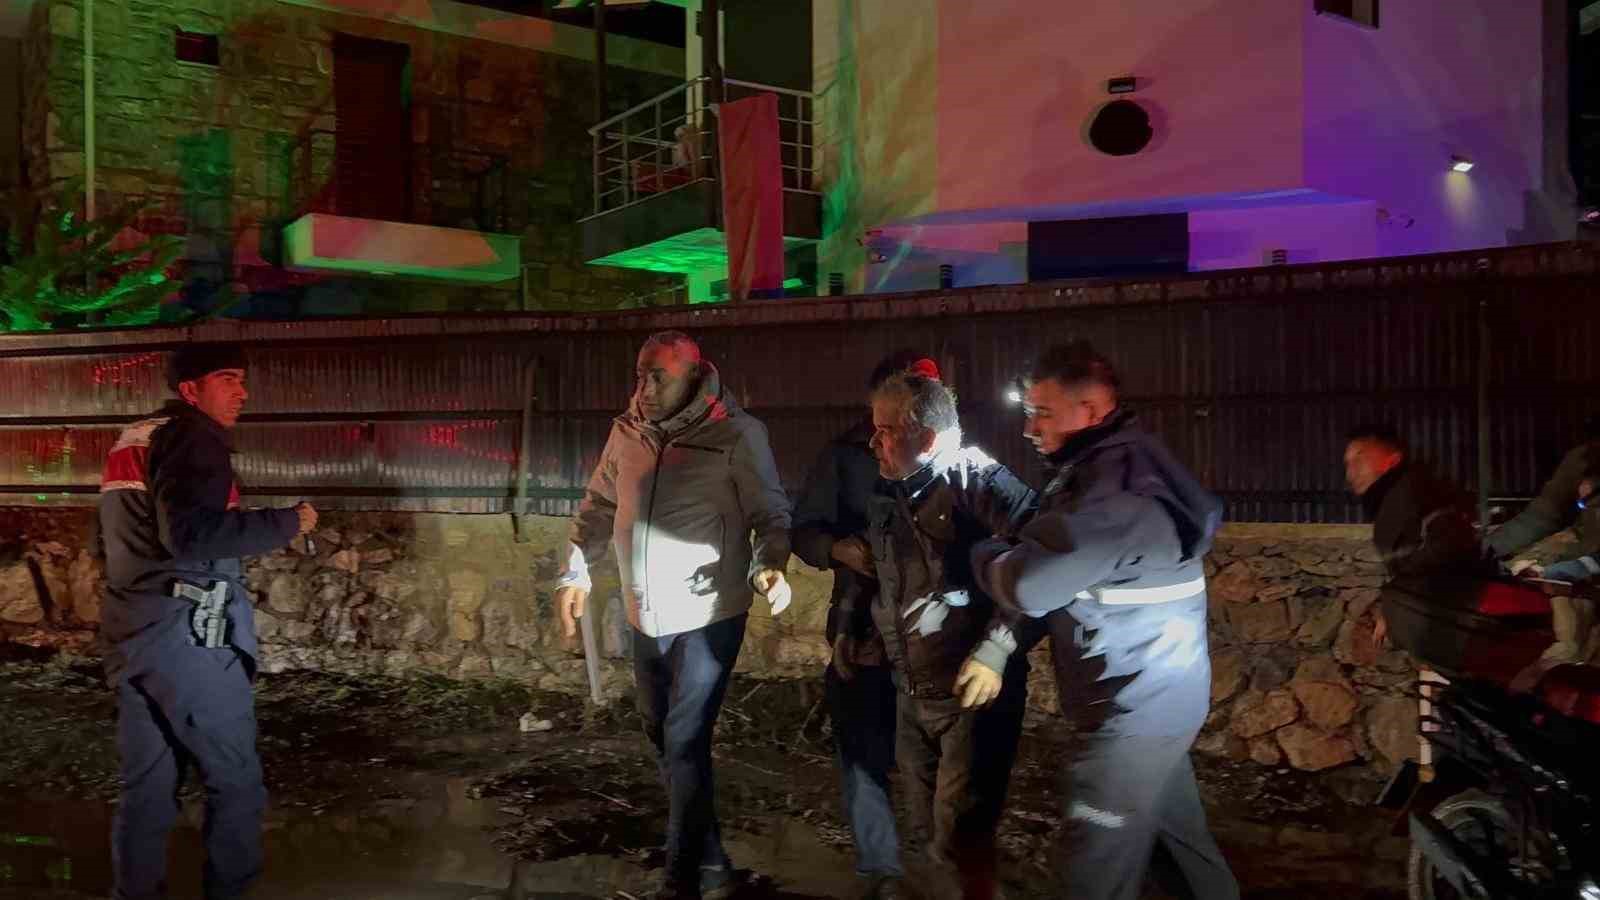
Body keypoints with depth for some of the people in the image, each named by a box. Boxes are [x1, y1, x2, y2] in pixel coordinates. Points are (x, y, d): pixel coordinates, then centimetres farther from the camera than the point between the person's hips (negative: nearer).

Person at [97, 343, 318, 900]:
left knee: (146, 785, 13)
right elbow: (191, 534, -25)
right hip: (184, 634, -9)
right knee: (234, 780, 3)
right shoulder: (192, 435, -11)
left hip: (131, 633, 9)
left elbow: (107, 543, 26)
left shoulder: (131, 440, 18)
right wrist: (287, 522, -17)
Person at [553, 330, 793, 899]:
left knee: (685, 745, -4)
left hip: (707, 617, -6)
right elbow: (599, 506, 13)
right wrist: (575, 571, 4)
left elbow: (772, 513, -9)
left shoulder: (736, 434, -13)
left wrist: (768, 566, -27)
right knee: (665, 740, 17)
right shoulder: (626, 432, 3)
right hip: (646, 618, 7)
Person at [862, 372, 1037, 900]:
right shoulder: (889, 497, 7)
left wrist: (996, 651, -28)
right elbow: (873, 573, 25)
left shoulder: (976, 481, -17)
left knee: (958, 834, 0)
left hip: (974, 692, -8)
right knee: (926, 826, 19)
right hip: (912, 691, 8)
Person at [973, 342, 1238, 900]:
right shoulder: (1123, 465, 9)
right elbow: (1059, 580, 14)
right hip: (1159, 700, 10)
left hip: (1132, 711, -10)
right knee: (1177, 838, 22)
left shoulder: (1111, 489, -25)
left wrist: (979, 552, -6)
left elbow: (1028, 584, -26)